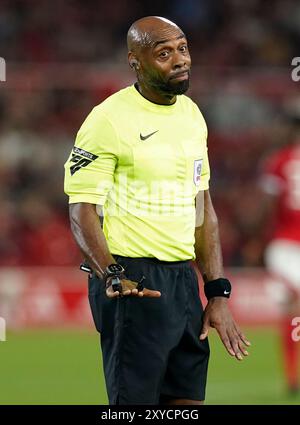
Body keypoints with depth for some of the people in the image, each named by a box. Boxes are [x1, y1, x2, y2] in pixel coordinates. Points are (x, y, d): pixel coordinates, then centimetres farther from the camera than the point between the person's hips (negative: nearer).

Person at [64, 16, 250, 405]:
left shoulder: (191, 115, 13)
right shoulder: (109, 120, -10)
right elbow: (82, 212, -12)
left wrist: (218, 293, 12)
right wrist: (111, 277, -28)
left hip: (184, 278, 7)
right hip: (131, 283, -7)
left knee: (188, 399, 8)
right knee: (134, 402, -7)